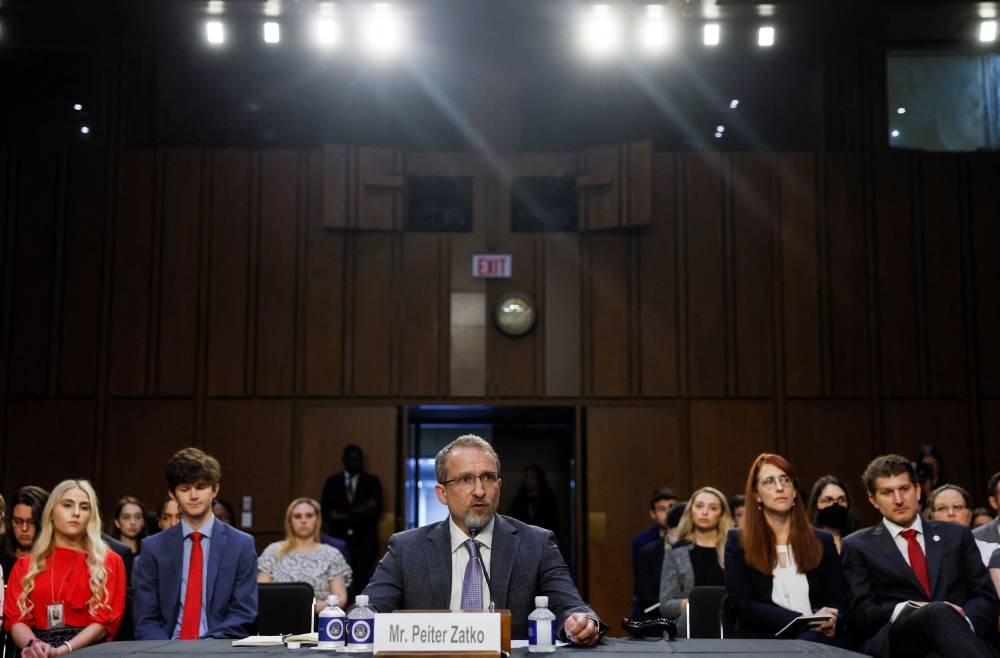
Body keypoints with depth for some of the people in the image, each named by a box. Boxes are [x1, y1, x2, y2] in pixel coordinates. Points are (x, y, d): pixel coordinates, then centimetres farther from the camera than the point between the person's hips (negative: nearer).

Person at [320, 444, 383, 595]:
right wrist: (358, 511, -8)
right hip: (339, 539, 1)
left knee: (362, 581, -10)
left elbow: (375, 509, 1)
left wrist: (345, 515, -4)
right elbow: (325, 509, 3)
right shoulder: (332, 481, 13)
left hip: (364, 540, -1)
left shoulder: (372, 481, 10)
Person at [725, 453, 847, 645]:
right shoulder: (738, 542, 7)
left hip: (819, 640, 3)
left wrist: (831, 622, -12)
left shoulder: (823, 541, 16)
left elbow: (838, 601, 14)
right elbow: (742, 605, -3)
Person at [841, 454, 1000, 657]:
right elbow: (859, 614, 5)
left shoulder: (956, 535, 22)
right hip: (894, 640, -1)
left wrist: (961, 624, -8)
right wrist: (908, 610, -13)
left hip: (956, 634, 1)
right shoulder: (858, 547, 15)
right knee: (940, 613, -36)